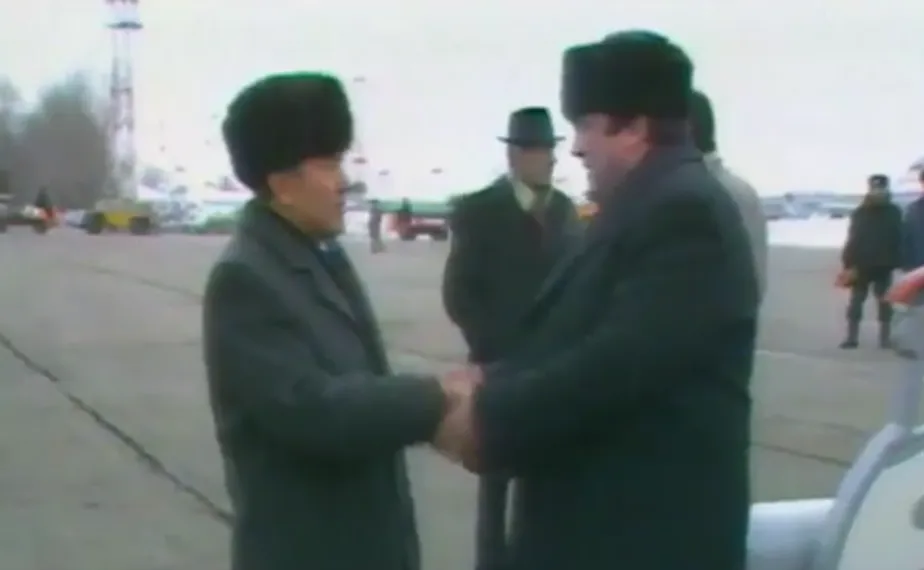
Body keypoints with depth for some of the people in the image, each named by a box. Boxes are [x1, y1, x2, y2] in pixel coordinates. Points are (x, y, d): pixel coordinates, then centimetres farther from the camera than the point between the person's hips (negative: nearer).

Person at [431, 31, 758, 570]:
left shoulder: (684, 211, -19)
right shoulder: (646, 205, 14)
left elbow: (620, 360, -27)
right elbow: (576, 339, 16)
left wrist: (490, 417, -18)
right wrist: (494, 380, 1)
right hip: (609, 515, 10)